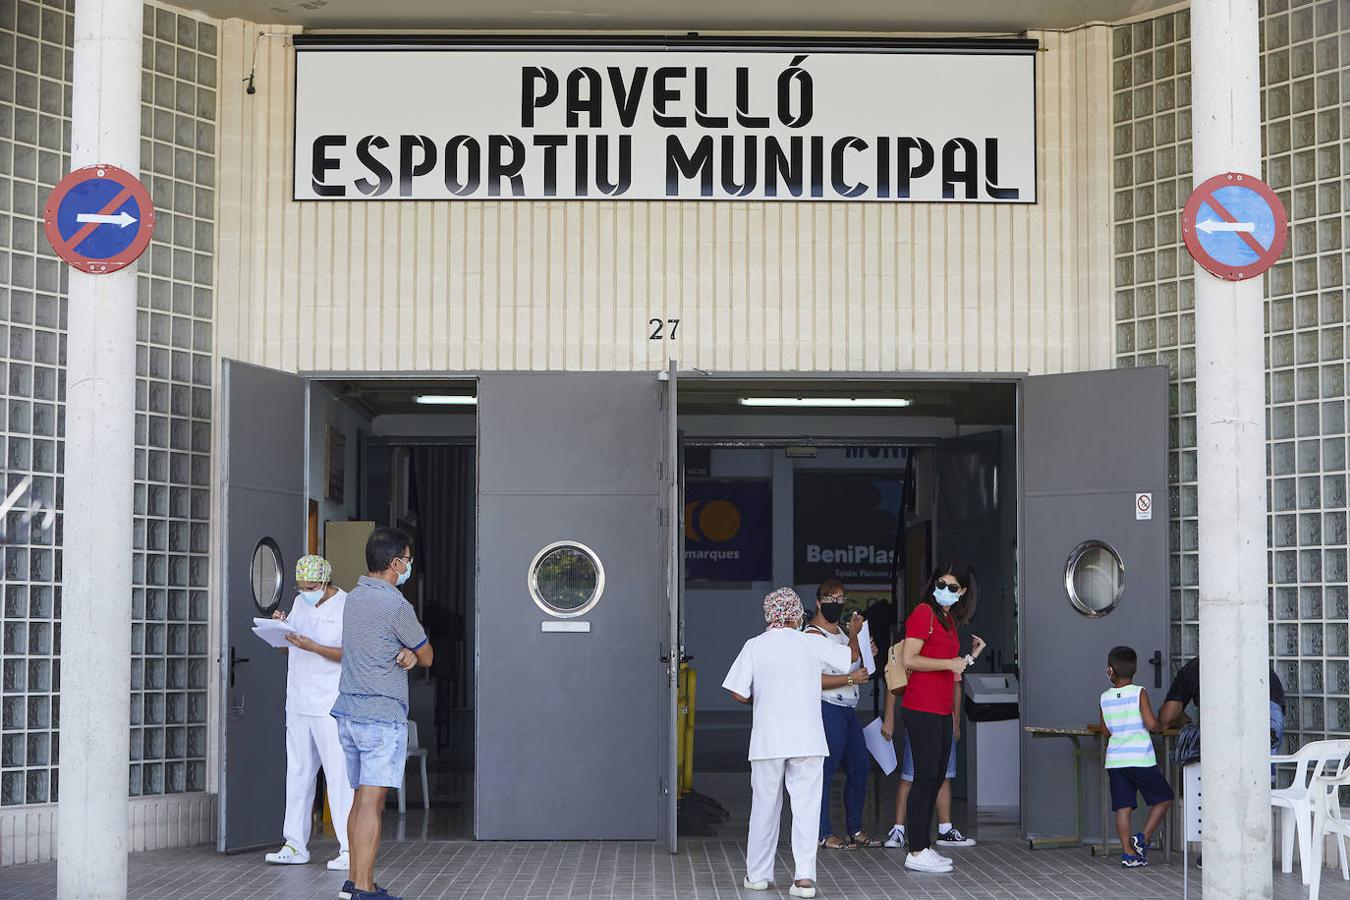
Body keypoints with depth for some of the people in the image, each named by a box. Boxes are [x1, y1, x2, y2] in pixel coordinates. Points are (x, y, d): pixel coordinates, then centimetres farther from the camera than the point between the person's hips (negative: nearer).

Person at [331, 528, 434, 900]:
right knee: (372, 802, -8)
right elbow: (427, 657, -3)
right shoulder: (395, 605, -14)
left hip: (348, 712, 8)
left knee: (361, 799, 14)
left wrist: (404, 654, -1)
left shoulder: (353, 598, 12)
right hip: (382, 716, -8)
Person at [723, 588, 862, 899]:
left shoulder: (755, 646, -2)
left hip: (767, 741, 1)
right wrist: (854, 633, 34)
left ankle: (758, 874, 19)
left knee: (764, 806, 11)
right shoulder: (811, 644, 0)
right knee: (806, 806, 1)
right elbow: (852, 656, 14)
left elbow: (739, 694, -6)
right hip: (808, 740, 0)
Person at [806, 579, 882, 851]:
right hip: (827, 709, -10)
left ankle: (855, 829, 20)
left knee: (860, 768, 11)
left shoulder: (840, 631, 19)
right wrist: (851, 679, -20)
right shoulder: (813, 635, -10)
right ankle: (824, 834, -2)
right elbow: (813, 679, -19)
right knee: (825, 772, -7)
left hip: (848, 710, 10)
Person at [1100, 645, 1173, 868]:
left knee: (1123, 807, 5)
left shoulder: (1105, 697, 5)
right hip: (1140, 758, -4)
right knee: (1163, 798, 11)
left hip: (1115, 760, 4)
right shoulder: (1139, 693, -6)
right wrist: (1160, 727, 9)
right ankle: (1143, 838, 0)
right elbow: (1151, 724, -13)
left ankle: (1128, 853, 2)